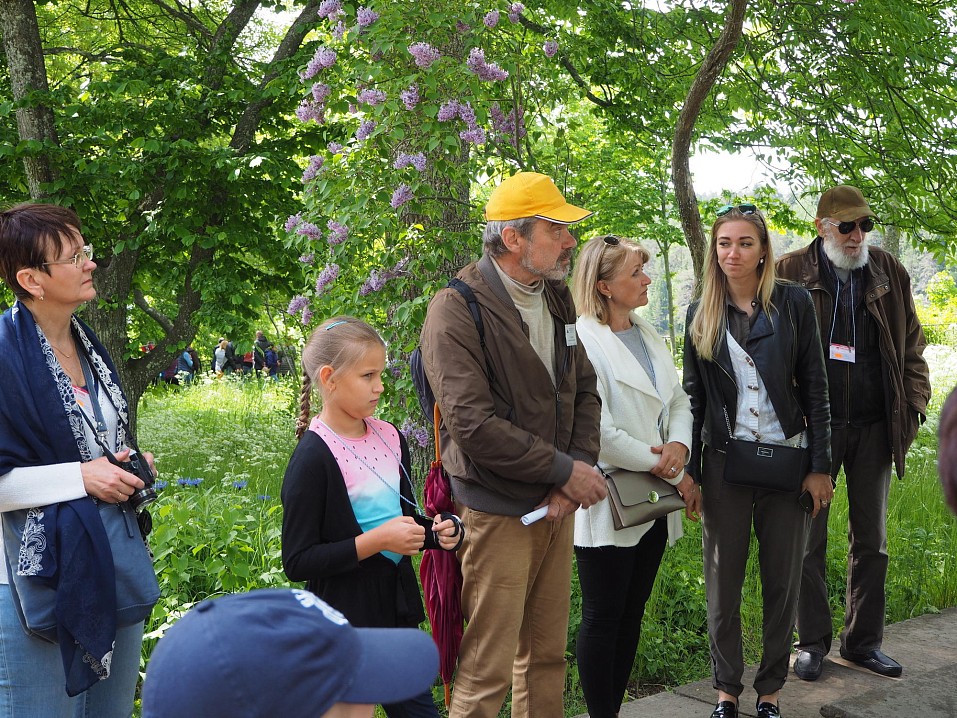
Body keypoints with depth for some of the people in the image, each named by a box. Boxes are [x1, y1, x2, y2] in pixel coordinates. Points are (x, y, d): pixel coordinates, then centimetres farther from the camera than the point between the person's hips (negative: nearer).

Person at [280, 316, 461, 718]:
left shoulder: (389, 439, 5)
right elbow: (297, 562, -18)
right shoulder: (313, 458, -17)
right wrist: (375, 541, -23)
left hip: (396, 607, 7)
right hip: (345, 620, -7)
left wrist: (434, 534, -1)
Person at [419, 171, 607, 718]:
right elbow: (474, 425, -21)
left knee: (548, 656, 16)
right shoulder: (456, 311, -15)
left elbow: (585, 390, 12)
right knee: (488, 670, -2)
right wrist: (566, 471, -15)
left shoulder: (557, 299, 10)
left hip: (557, 508, 7)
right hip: (499, 513, -7)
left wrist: (580, 467, -6)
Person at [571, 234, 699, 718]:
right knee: (602, 619, 3)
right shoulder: (582, 340, -15)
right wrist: (674, 476, -14)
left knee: (632, 615, 14)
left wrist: (679, 446, -11)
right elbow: (599, 432, -21)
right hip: (609, 506, -8)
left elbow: (679, 401, 13)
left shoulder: (649, 337, 12)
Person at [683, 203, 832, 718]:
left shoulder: (793, 303, -1)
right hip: (724, 464, 1)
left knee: (783, 582, 7)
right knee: (722, 584, 7)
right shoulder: (702, 315, 4)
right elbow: (693, 396, 7)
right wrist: (689, 472, 2)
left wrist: (820, 465, -5)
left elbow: (814, 387, 0)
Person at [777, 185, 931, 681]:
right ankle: (813, 642, 17)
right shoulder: (790, 274, -2)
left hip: (874, 427, 3)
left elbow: (912, 347, 13)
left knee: (872, 540, 10)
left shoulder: (889, 274, 7)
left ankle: (863, 641, 23)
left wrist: (914, 406, 2)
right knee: (810, 538, 4)